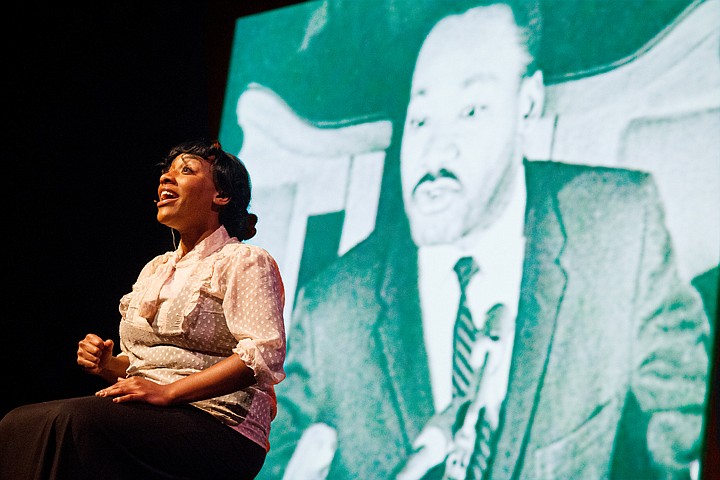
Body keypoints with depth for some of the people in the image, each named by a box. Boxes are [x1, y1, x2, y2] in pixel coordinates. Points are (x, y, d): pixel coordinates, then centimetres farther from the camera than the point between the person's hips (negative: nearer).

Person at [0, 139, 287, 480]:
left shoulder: (245, 261, 2)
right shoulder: (155, 269, 26)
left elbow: (265, 354, -14)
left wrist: (168, 391, -20)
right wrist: (108, 365, 5)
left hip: (219, 426, -7)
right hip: (149, 420, 7)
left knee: (78, 419, -33)